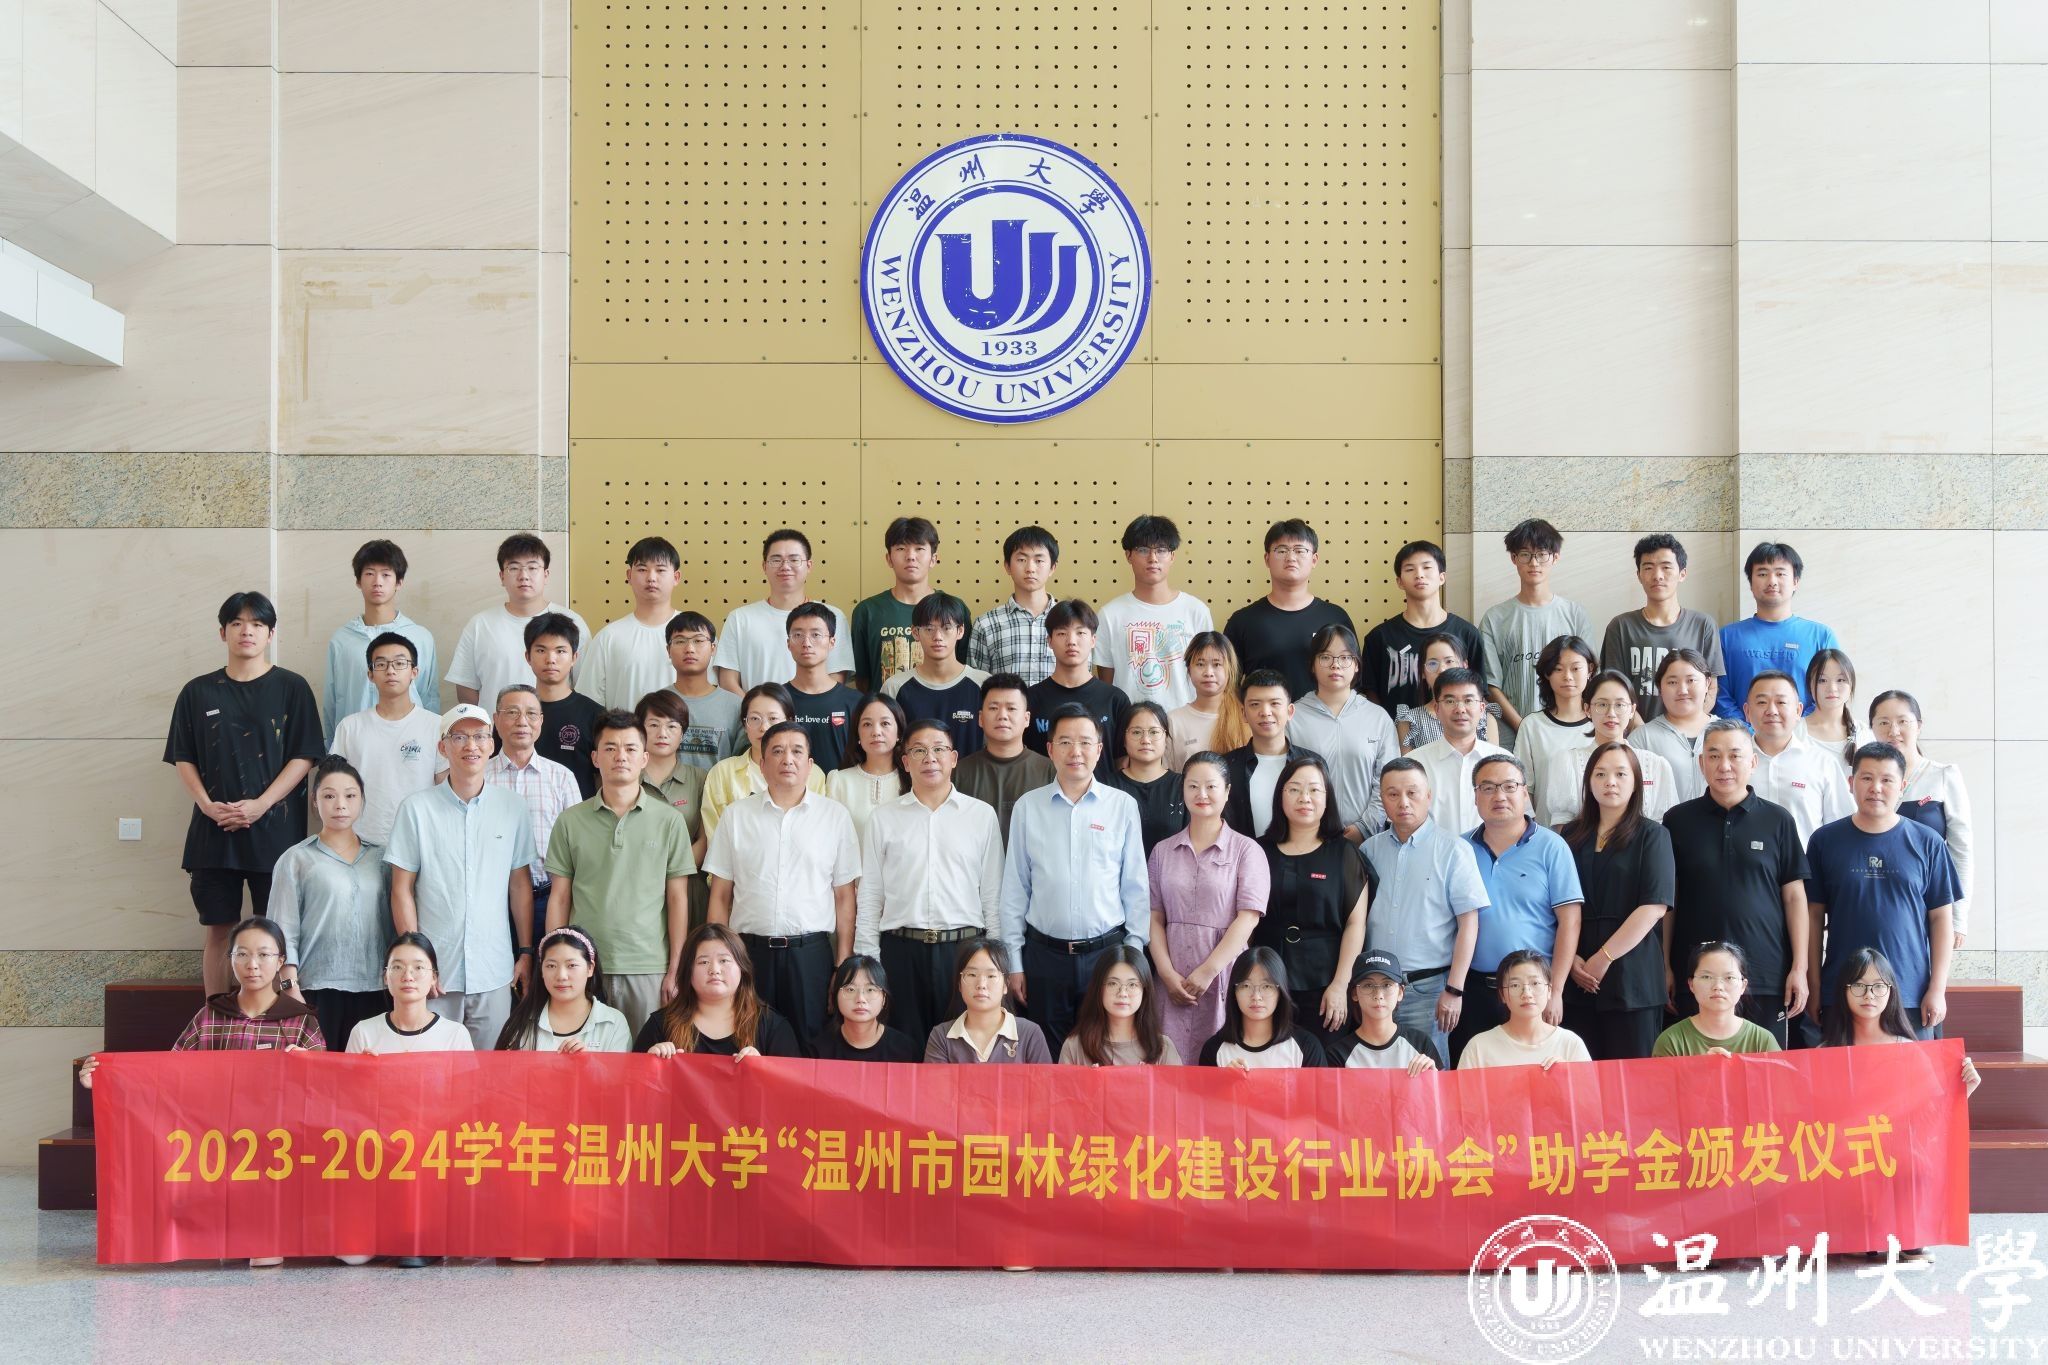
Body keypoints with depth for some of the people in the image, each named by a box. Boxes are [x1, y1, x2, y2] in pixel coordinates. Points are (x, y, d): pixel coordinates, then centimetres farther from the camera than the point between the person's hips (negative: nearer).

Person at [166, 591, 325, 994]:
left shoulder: (291, 688, 1)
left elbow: (303, 757, -3)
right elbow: (183, 758, 9)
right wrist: (207, 805, -8)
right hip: (214, 829, 2)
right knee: (218, 930, 5)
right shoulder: (198, 692, 9)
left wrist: (261, 804, -14)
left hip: (274, 829, -2)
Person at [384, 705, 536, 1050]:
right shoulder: (417, 808, 0)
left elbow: (520, 885, 11)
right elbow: (402, 889, 1)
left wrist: (526, 952, 7)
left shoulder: (512, 808, 6)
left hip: (494, 971, 2)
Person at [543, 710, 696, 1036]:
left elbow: (678, 899, 4)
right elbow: (559, 898, 9)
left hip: (650, 969, -1)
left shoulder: (670, 820, 3)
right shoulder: (571, 821, 6)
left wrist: (675, 970, -1)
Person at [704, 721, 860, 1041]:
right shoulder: (736, 816, 9)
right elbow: (720, 895, 9)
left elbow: (844, 897, 6)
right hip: (750, 951, 1)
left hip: (811, 952, -1)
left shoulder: (836, 816, 7)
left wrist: (843, 966, 0)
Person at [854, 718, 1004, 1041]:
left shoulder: (982, 815, 5)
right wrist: (866, 962, 2)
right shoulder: (883, 818, 7)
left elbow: (993, 893, 5)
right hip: (902, 949, 0)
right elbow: (869, 895, 7)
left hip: (964, 946, 0)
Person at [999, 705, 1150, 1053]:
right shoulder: (1027, 807, 2)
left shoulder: (1123, 806, 1)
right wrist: (1014, 961, 3)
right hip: (1044, 955, 1)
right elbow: (1015, 889, 4)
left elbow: (1135, 887, 3)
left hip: (1107, 952, -1)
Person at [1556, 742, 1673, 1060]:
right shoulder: (1571, 836, 12)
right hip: (1578, 979, 3)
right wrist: (1572, 959, -6)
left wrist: (1604, 958, -12)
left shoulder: (1652, 836, 3)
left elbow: (1654, 906, -8)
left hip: (1633, 978, -3)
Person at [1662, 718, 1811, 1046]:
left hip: (1766, 977, 0)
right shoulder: (1677, 820, 5)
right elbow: (1666, 900, 8)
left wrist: (1799, 968, 0)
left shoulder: (1778, 820, 5)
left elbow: (1794, 896, 5)